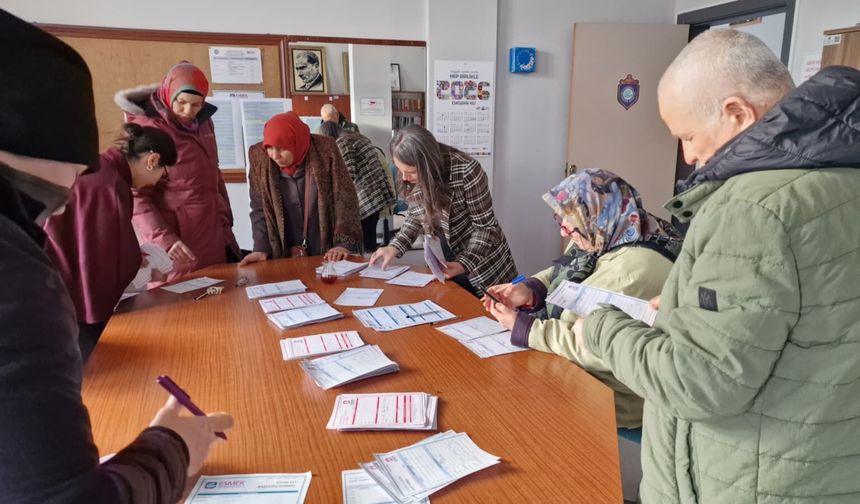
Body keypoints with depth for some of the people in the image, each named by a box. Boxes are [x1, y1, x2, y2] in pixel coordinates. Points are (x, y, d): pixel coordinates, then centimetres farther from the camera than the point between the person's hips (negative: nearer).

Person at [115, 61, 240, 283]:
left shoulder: (202, 121, 9)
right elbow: (136, 196, -14)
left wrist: (225, 220, 17)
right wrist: (164, 240, -25)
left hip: (214, 237, 7)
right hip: (179, 242, -6)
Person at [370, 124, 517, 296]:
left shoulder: (466, 171, -29)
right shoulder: (413, 177, -12)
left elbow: (485, 226, -21)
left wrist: (464, 264, -31)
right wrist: (395, 247, -10)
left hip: (482, 260, -5)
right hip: (447, 256, 5)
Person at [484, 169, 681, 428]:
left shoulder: (635, 270, -31)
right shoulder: (607, 236, -2)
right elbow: (566, 274, 12)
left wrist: (522, 328, -23)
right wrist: (529, 291, -8)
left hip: (611, 397, -8)